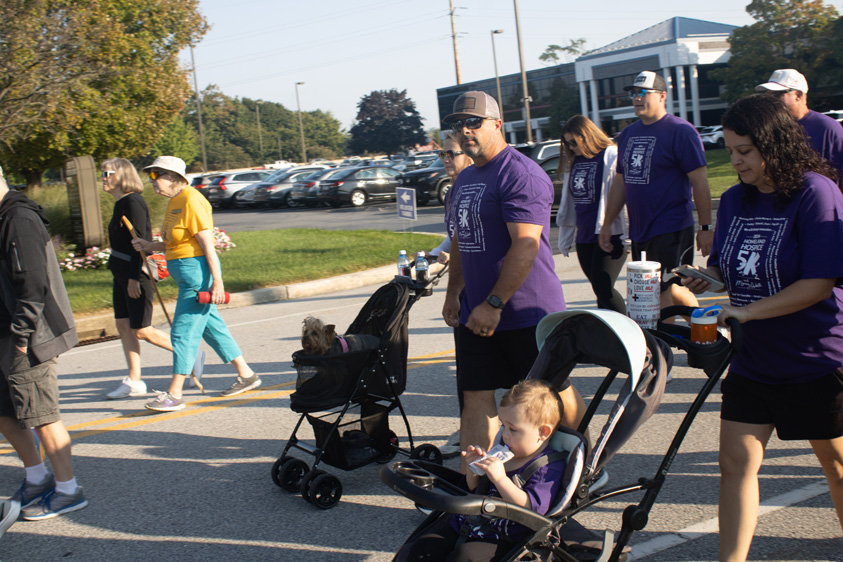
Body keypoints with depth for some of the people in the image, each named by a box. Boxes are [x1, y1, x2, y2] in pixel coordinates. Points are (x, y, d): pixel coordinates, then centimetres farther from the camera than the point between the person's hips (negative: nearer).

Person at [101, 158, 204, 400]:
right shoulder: (120, 203, 14)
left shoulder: (133, 202, -16)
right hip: (122, 274, 10)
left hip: (136, 274, -10)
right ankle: (134, 382, 11)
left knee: (141, 331, -4)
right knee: (123, 325, 7)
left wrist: (134, 277, -22)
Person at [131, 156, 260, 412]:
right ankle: (246, 374, 26)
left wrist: (217, 281, -21)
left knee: (183, 332, -7)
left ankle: (174, 395, -1)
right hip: (186, 272, 10)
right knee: (211, 326, 15)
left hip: (197, 271, -10)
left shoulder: (191, 201, -15)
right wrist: (150, 246, 5)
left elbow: (207, 243, -19)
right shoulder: (174, 201, 15)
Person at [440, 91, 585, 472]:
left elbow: (525, 245, -23)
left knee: (555, 393, 8)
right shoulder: (465, 179, 14)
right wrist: (453, 293, 18)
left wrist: (494, 304, -24)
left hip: (528, 312, -8)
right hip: (476, 312, 8)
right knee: (476, 397, 4)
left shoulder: (521, 175, -16)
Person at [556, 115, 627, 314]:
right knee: (599, 289, 9)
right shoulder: (573, 162, 14)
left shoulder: (612, 157, -7)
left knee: (602, 287, -12)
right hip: (584, 238, 7)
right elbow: (568, 203, 21)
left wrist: (628, 237, -12)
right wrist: (565, 237, 21)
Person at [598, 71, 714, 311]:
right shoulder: (627, 134, 13)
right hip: (639, 232, 7)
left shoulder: (680, 131, -8)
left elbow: (700, 181, -11)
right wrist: (607, 224, 17)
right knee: (671, 290, 12)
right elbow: (620, 181, 19)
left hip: (671, 231, -7)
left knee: (661, 294, -9)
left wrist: (705, 227, -15)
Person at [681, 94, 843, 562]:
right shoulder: (734, 199, 5)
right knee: (736, 463, 2)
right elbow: (723, 268, 14)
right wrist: (702, 281, -7)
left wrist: (747, 310, -23)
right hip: (752, 360, 5)